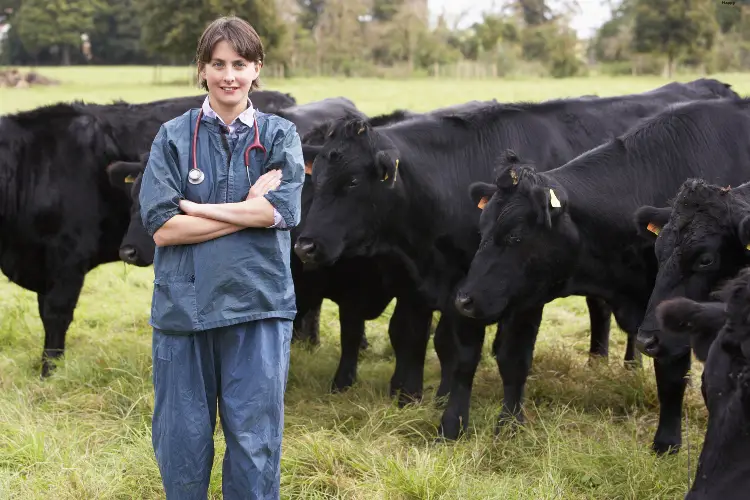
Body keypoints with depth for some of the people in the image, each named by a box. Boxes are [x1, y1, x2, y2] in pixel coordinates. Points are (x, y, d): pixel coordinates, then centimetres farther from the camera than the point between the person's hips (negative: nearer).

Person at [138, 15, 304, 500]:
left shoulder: (280, 135, 6)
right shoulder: (174, 137, 5)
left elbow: (281, 211, -11)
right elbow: (162, 227, -7)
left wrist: (193, 207, -8)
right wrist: (250, 208, -9)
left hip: (258, 306, 0)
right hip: (183, 305, 0)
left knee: (255, 441, 4)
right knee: (182, 441, 8)